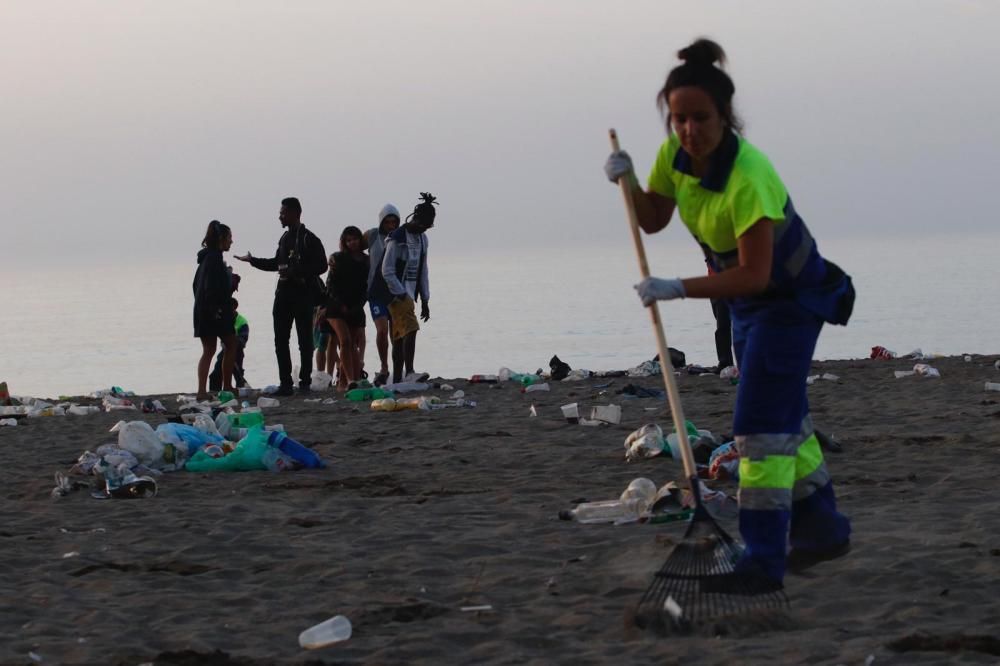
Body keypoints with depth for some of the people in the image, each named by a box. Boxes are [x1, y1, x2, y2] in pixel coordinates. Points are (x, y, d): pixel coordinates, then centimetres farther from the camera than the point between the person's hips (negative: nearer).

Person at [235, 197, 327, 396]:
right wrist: (252, 260, 31)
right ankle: (285, 383, 5)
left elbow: (321, 266, -15)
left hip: (303, 295, -7)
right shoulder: (285, 238, 14)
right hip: (284, 293, 7)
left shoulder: (309, 239, -9)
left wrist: (295, 271, -20)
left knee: (305, 340, 0)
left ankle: (305, 381, 6)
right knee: (280, 340, 3)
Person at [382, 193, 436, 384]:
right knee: (410, 329, -22)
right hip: (397, 294, -8)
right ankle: (409, 372, -31)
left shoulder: (422, 239, 14)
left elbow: (422, 270, 20)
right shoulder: (397, 238, -11)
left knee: (400, 336, 7)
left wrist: (425, 300, 17)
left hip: (410, 294, 8)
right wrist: (401, 295, -16)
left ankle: (397, 379, 7)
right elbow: (387, 271, -13)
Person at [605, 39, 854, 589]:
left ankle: (763, 559, -13)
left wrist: (679, 289, -35)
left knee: (760, 419, -15)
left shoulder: (748, 177, -34)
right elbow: (652, 219, 5)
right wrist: (628, 181, -13)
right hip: (747, 301, 8)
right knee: (785, 417, 18)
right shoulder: (673, 154, -11)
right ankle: (821, 528, 33)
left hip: (790, 299, -8)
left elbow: (754, 275, -33)